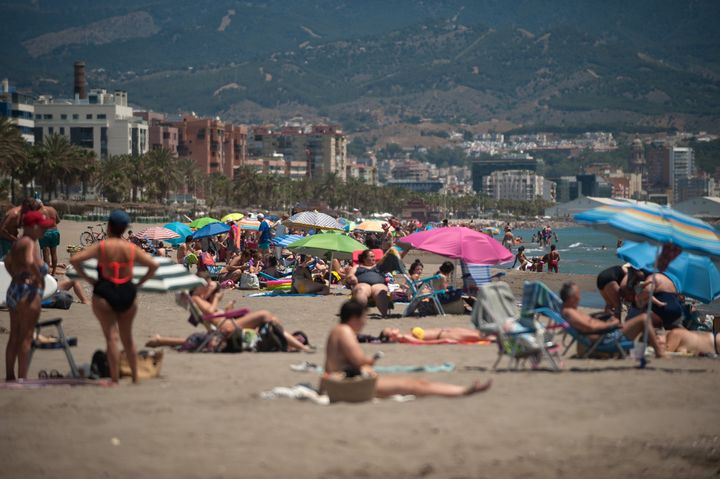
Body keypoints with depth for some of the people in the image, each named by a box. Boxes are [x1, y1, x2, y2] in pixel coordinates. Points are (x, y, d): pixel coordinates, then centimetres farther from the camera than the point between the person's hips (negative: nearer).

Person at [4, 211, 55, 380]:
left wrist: (17, 277, 12)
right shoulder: (30, 243, -15)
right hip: (29, 292, -9)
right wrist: (40, 278, -18)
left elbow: (8, 261, 21)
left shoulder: (17, 243, 13)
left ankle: (10, 375, 21)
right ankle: (22, 377, -3)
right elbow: (30, 262, -31)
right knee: (26, 337, -4)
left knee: (14, 336, 15)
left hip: (13, 290, 9)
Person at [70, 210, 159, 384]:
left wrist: (88, 279, -1)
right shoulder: (132, 248, 3)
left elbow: (74, 260, -8)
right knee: (127, 338, 16)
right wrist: (139, 283, 8)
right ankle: (135, 376, 20)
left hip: (104, 294, -3)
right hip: (128, 294, 3)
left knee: (111, 337, -1)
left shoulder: (100, 246, -3)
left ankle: (115, 379, -6)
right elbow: (154, 265, 3)